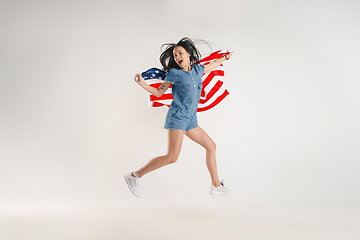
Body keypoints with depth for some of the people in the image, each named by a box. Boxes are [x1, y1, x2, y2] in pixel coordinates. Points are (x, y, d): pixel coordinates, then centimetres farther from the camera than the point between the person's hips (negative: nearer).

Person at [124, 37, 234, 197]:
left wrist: (225, 57, 48)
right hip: (177, 116, -7)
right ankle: (135, 176, -9)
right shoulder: (174, 73, 0)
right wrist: (142, 84, -11)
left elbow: (213, 64, 34)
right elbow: (159, 92, 4)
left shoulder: (197, 70, 14)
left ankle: (216, 185, 22)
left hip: (190, 120, 7)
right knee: (172, 157, -18)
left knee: (211, 146, 10)